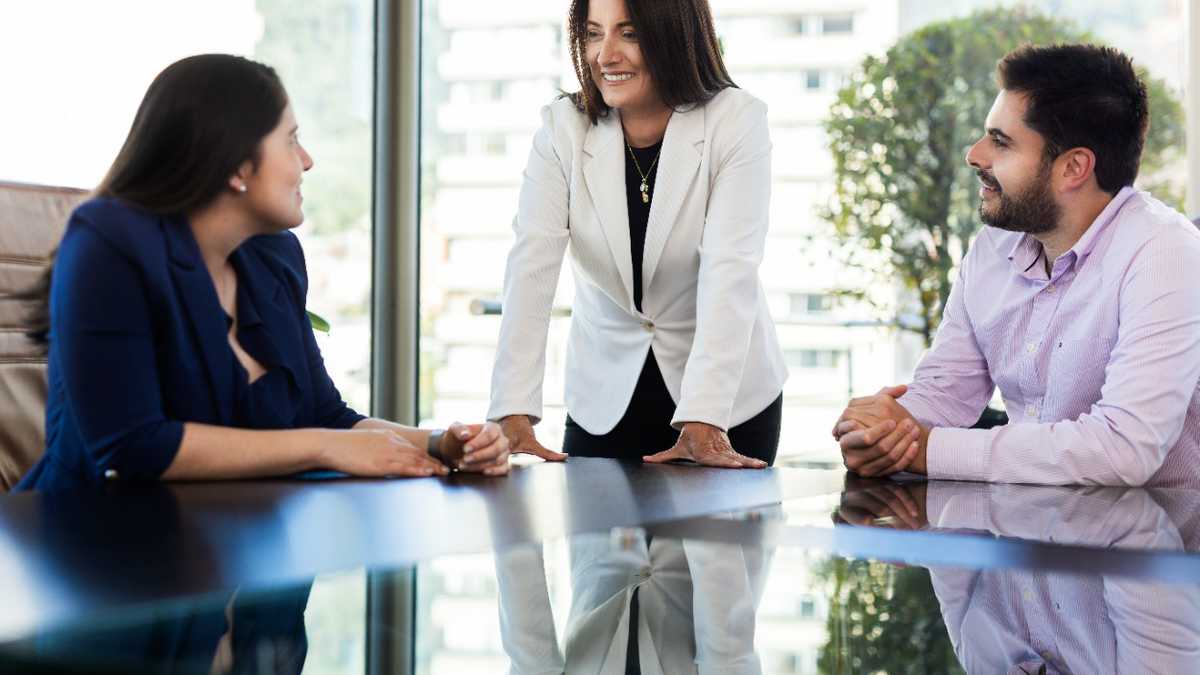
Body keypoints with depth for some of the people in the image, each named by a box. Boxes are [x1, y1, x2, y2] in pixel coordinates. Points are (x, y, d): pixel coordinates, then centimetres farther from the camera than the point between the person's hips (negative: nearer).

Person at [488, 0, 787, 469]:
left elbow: (730, 273, -23)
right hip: (604, 398, 2)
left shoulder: (736, 122, -14)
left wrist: (703, 422, -34)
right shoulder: (562, 129, -9)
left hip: (727, 394, -1)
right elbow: (532, 267, -19)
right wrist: (513, 415, -30)